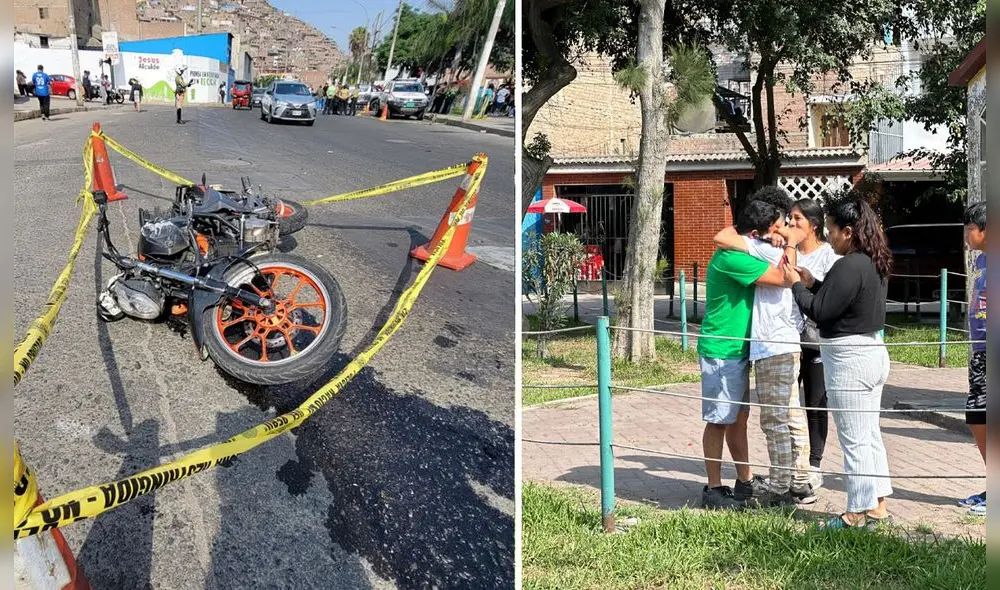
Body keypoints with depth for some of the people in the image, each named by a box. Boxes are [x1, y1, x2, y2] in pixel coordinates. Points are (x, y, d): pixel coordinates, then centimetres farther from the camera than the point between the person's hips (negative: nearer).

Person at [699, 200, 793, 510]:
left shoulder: (742, 255, 11)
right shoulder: (731, 258, -22)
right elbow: (783, 278, -25)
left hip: (738, 351, 10)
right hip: (721, 352, -10)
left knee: (739, 418, 16)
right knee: (719, 421, -2)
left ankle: (745, 481, 25)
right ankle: (714, 489, 6)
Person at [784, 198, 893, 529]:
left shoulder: (849, 266, -21)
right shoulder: (875, 264, 9)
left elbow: (820, 312, -19)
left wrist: (796, 285, -5)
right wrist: (812, 283, 10)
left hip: (850, 359, -10)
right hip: (874, 352, 10)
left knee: (854, 440, -1)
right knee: (870, 435, 17)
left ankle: (859, 513, 7)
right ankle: (878, 505, 25)